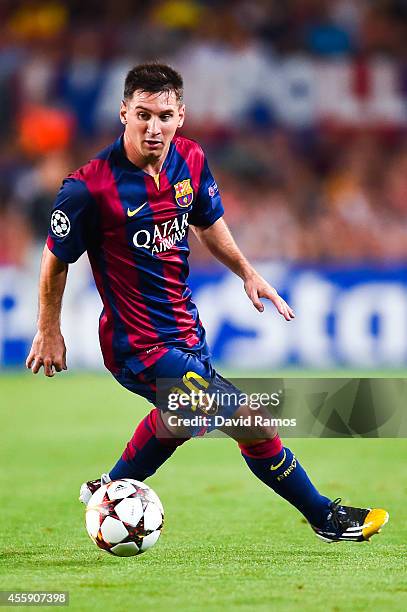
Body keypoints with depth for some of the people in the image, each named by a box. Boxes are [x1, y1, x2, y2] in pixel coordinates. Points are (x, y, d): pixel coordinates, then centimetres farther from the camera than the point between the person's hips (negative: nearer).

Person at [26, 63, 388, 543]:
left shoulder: (190, 160, -2)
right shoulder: (90, 188, -22)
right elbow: (56, 258, -7)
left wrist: (248, 274, 16)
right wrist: (49, 331, 0)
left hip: (183, 329, 8)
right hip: (141, 349, -8)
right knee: (255, 426, -14)